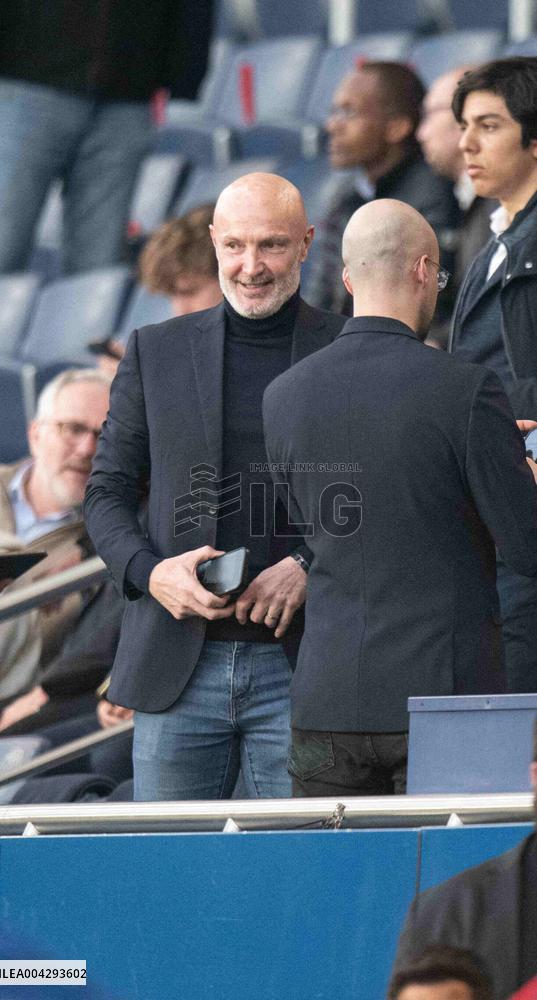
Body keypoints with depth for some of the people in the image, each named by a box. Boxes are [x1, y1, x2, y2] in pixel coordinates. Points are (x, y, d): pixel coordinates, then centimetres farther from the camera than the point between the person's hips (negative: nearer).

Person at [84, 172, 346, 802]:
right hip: (178, 671, 2)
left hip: (300, 671, -2)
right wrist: (149, 572, -8)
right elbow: (107, 491, 12)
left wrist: (308, 567, -12)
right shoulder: (154, 352, 10)